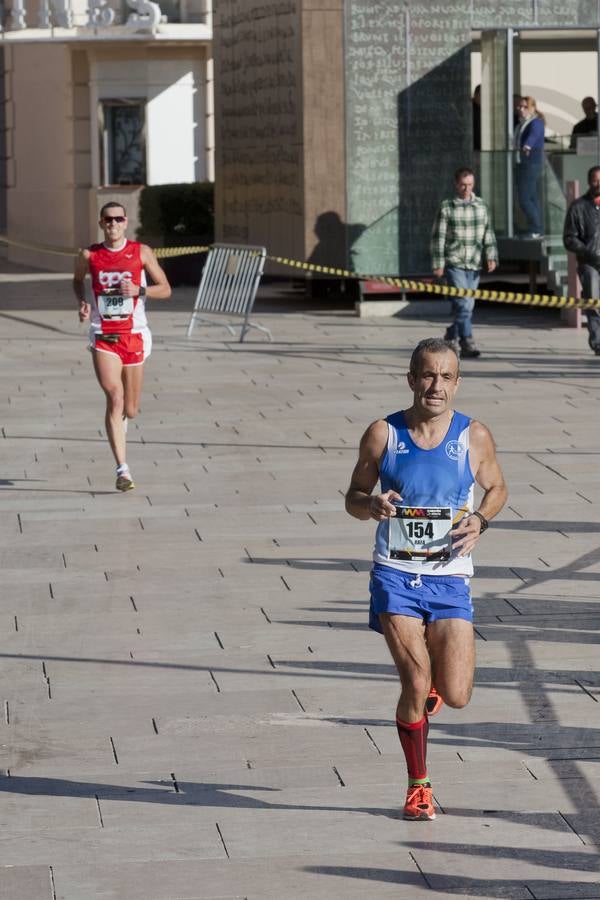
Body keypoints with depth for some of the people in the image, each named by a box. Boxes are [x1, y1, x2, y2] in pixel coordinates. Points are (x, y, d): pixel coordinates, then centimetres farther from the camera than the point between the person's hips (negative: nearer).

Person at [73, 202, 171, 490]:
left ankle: (121, 420, 50)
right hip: (103, 338, -1)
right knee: (115, 398, -18)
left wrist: (139, 290, -16)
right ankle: (122, 469, -21)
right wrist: (82, 303, 1)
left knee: (130, 409, 11)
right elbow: (78, 280, 21)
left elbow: (165, 289, 2)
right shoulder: (89, 256, 0)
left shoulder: (141, 252, -2)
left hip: (134, 336, 1)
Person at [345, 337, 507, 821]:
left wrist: (480, 519, -7)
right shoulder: (383, 434, -4)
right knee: (416, 684, -11)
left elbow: (497, 487, 15)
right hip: (395, 576, -1)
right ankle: (419, 785, 10)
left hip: (450, 579, 1)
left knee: (456, 696, -6)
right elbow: (353, 497, 7)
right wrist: (372, 503, -17)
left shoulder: (474, 436, -2)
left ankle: (433, 684, 33)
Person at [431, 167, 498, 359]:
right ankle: (467, 342, -15)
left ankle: (452, 336, 28)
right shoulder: (446, 207, -2)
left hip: (474, 264, 4)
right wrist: (438, 264, -6)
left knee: (467, 306, 10)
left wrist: (491, 256, 0)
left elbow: (488, 234, 12)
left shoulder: (481, 206, 10)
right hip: (454, 264, -4)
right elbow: (438, 237, -1)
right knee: (463, 304, -14)